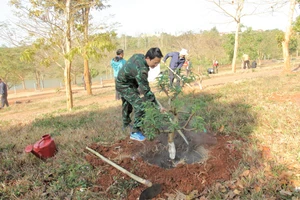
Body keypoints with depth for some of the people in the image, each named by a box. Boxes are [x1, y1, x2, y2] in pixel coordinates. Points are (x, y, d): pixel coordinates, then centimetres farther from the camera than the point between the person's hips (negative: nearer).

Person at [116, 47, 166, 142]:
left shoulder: (139, 56, -10)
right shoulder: (141, 70, -37)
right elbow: (146, 91, -33)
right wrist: (157, 105, -29)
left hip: (122, 82, 10)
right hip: (125, 86, -10)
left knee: (127, 104, 26)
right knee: (140, 106, -15)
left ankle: (126, 123, 47)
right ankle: (135, 132, -5)